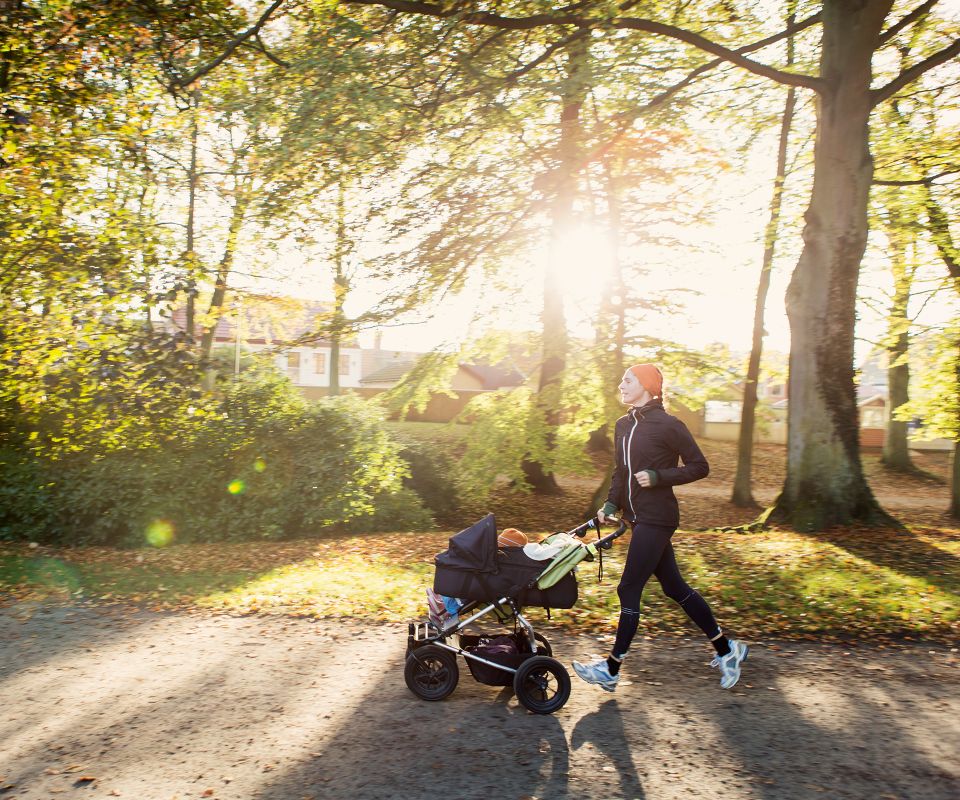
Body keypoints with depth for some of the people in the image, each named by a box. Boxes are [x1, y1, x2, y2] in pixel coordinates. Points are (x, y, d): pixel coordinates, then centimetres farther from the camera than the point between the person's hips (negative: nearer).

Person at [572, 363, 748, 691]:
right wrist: (611, 504, 4)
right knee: (674, 588, 14)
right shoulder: (623, 425, 9)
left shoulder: (668, 425, -14)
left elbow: (699, 467, -10)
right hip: (640, 517, 8)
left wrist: (658, 477, -20)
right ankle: (726, 649, 28)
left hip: (656, 519, -8)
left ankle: (611, 670, 8)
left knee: (629, 590, -4)